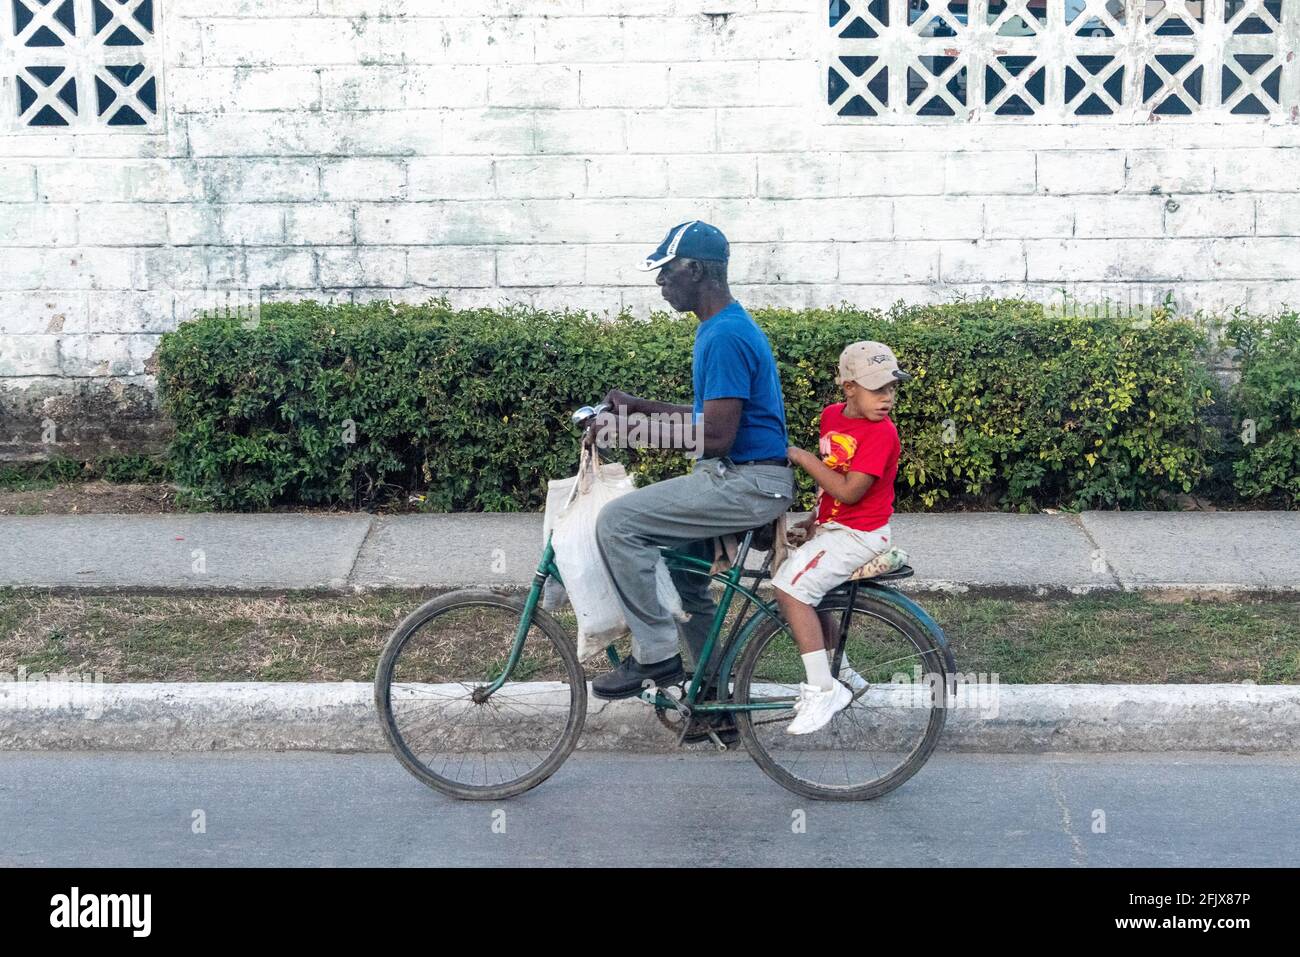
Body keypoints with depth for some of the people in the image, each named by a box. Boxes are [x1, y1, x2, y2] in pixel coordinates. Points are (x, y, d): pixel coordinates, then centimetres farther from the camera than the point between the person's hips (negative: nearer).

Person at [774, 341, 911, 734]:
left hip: (859, 534, -9)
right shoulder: (832, 415, 4)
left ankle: (823, 690, -16)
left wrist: (801, 457, -20)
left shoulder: (881, 433, -20)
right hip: (831, 525, 9)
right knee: (804, 591, 19)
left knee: (792, 588, -21)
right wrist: (815, 517, 10)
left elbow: (849, 490, -26)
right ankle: (842, 672, 33)